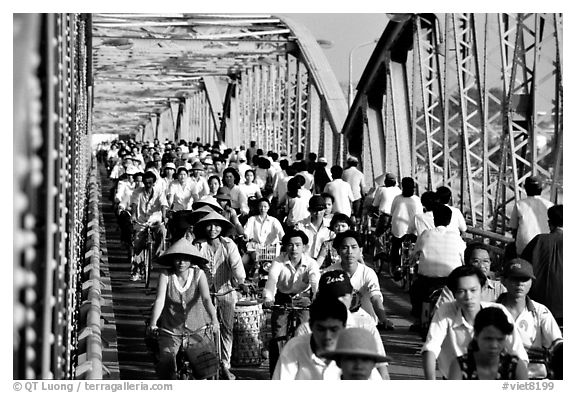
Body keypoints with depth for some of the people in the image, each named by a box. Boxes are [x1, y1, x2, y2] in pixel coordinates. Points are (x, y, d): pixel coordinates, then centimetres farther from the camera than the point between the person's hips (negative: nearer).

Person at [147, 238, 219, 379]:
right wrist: (153, 323, -33)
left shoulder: (198, 274, -6)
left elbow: (206, 299, -19)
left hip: (195, 329, 0)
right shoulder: (166, 275, -7)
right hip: (170, 330, 0)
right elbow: (160, 300, -17)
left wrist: (214, 319, -36)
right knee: (166, 361, -15)